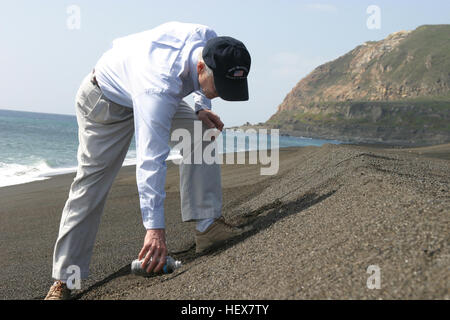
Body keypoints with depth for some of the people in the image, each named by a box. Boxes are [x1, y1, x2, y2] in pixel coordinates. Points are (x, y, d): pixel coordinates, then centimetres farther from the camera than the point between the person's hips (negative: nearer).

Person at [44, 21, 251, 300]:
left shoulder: (208, 38, -25)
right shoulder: (160, 87, -46)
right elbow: (150, 160, -46)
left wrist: (201, 107, -12)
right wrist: (155, 228, -46)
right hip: (106, 101, -7)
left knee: (202, 133, -14)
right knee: (92, 181, -7)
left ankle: (208, 226, -10)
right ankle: (63, 280, 3)